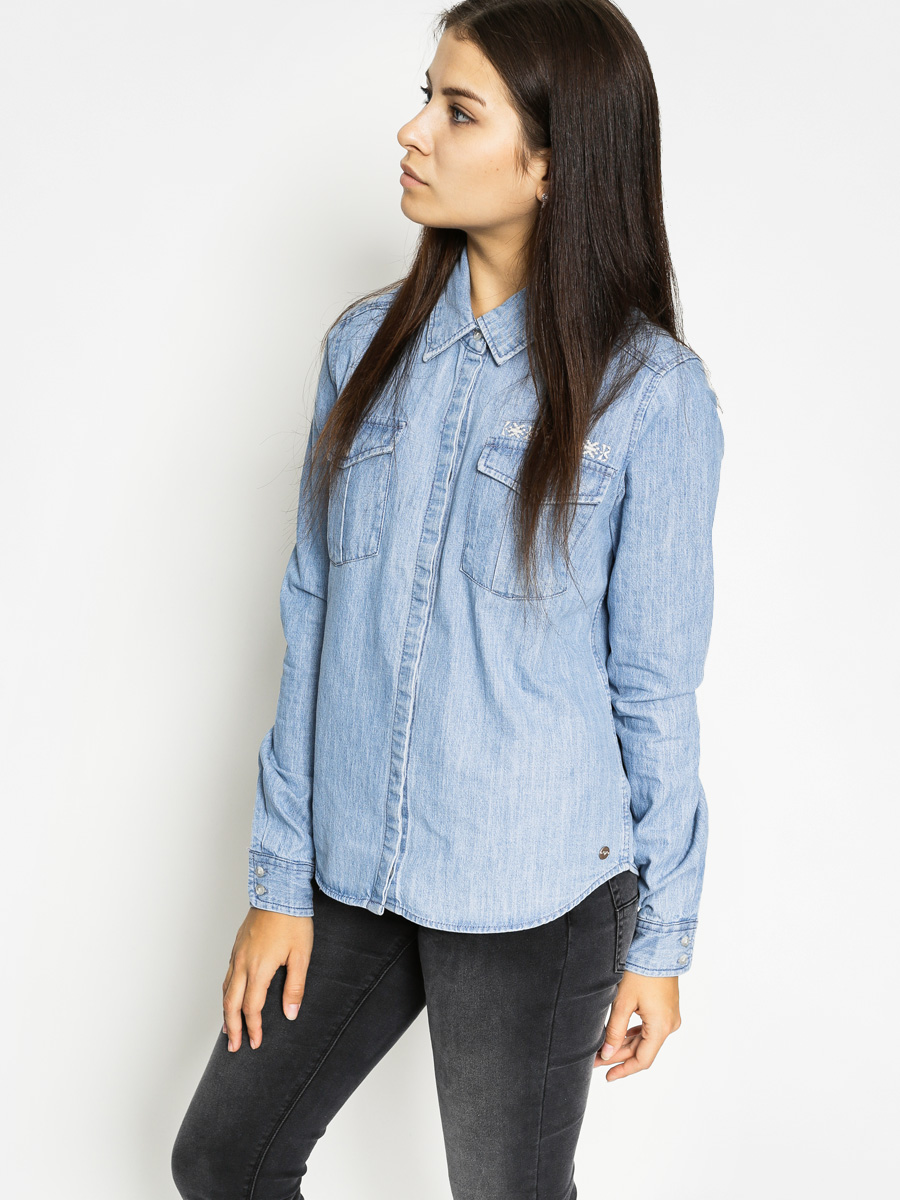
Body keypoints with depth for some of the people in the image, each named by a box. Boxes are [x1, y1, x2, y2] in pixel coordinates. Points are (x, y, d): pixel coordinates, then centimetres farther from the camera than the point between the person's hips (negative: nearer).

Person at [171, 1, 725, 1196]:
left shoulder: (651, 392, -13)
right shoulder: (366, 344, 1)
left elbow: (657, 683, -7)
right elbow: (313, 620, 3)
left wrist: (661, 939, -2)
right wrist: (280, 879, 3)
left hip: (538, 897, -4)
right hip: (353, 868, 5)